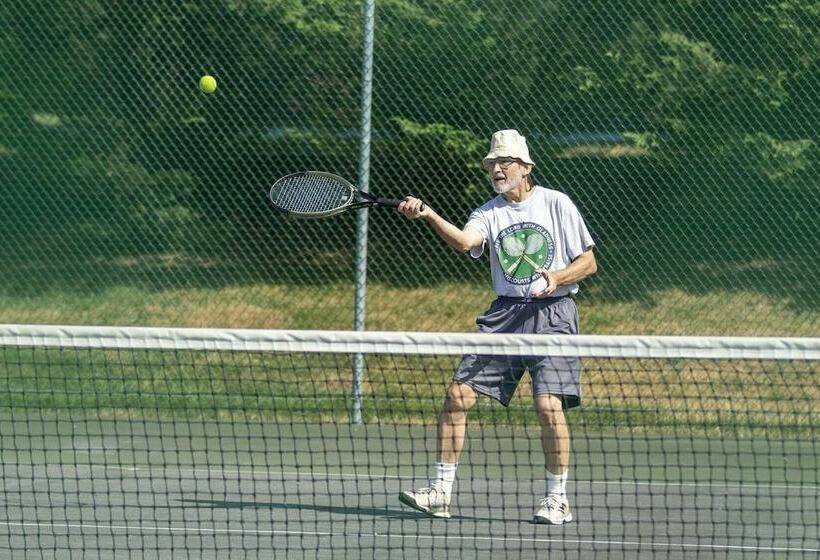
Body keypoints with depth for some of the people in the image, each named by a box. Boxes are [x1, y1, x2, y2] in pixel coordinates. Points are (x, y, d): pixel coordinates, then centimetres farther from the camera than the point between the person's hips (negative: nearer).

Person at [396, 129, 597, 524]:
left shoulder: (556, 204, 1)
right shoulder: (489, 213, 6)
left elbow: (588, 262, 3)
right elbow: (464, 241, -17)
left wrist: (557, 277, -17)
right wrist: (427, 215, -33)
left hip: (552, 314, -3)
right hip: (505, 314, 4)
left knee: (549, 405, -16)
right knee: (458, 395, -5)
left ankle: (558, 499, -1)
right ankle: (440, 492, 1)